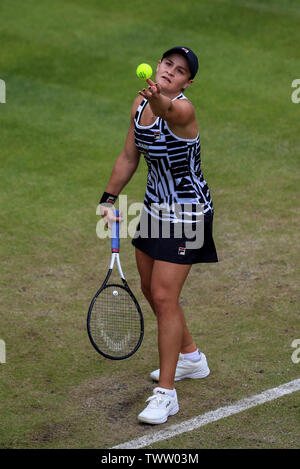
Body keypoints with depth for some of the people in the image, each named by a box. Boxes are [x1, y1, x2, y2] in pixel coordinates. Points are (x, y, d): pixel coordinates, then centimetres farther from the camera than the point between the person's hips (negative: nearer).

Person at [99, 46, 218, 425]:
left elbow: (168, 109, -50)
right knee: (151, 289, 19)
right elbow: (129, 157, 11)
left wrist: (158, 98, -72)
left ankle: (166, 393, -3)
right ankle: (190, 357, 42)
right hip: (156, 206, 8)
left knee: (164, 297, -11)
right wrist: (108, 200, 10)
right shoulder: (140, 105, 0)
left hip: (187, 213, -8)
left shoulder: (183, 109, -24)